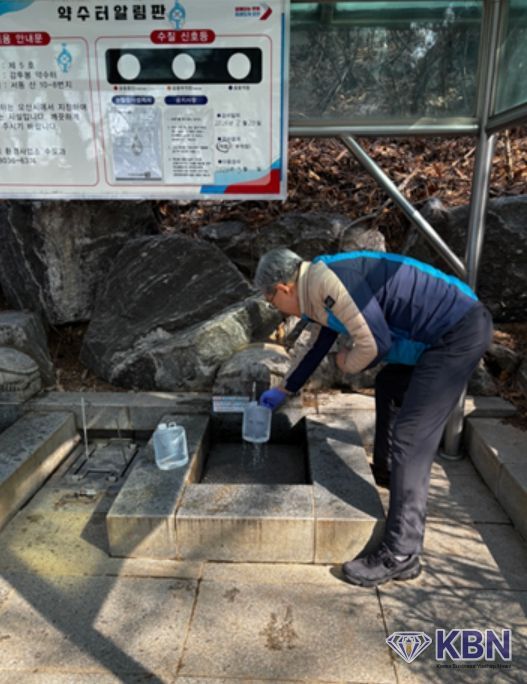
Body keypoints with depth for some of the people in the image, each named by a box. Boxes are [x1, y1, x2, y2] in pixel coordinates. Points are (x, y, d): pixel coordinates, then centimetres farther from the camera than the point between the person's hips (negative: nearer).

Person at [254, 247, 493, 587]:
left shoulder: (325, 279, -18)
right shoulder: (320, 288, 14)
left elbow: (375, 342, -23)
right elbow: (321, 347, 29)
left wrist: (349, 363, 0)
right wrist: (285, 390, 40)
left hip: (460, 332, -10)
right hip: (449, 330, 10)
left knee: (411, 437, -12)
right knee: (390, 386, 27)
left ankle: (401, 555, -3)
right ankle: (386, 472, 44)